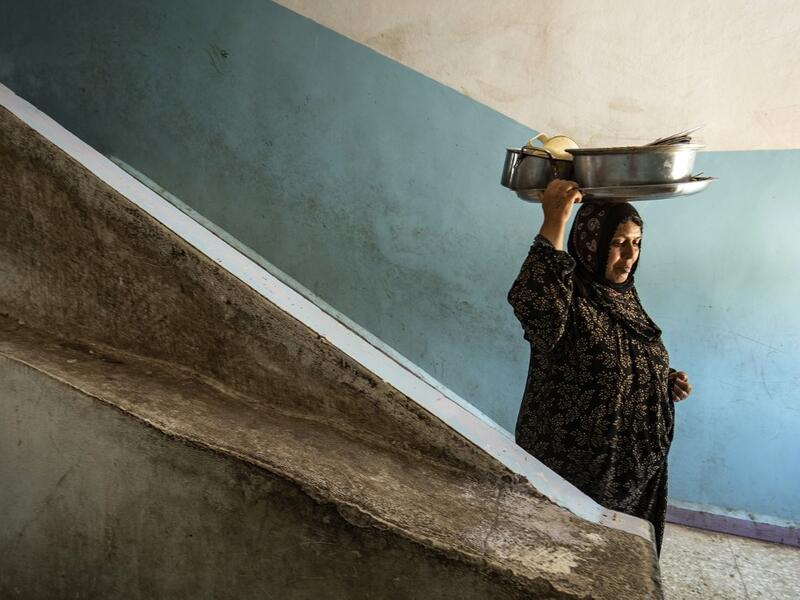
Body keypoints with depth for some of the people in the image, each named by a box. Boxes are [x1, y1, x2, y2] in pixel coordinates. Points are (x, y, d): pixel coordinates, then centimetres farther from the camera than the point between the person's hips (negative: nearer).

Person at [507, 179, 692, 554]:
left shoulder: (624, 296, 5)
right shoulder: (568, 297, -20)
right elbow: (530, 304, -46)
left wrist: (666, 380, 1)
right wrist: (553, 226, -48)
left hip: (635, 463, 8)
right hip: (572, 463, -8)